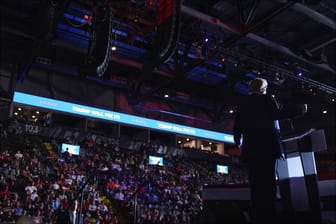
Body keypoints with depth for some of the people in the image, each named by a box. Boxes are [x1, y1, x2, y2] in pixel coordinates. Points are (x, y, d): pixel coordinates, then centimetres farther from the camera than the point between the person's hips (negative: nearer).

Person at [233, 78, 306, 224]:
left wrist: (238, 143, 27)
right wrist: (299, 111, -1)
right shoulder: (267, 99, 5)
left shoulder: (242, 104, 16)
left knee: (255, 183, 4)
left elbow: (237, 128, 12)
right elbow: (278, 114, -10)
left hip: (250, 147, 4)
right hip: (268, 145, -4)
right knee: (268, 181, -4)